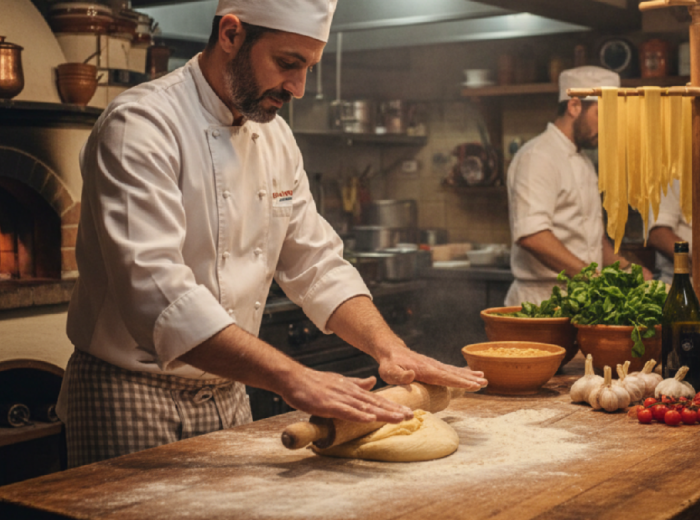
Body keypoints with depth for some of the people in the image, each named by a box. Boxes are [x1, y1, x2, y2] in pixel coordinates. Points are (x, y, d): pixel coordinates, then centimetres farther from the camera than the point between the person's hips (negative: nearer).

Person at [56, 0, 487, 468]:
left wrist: (390, 349, -9)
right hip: (134, 399, -7)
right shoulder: (140, 126, -20)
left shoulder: (275, 138, 6)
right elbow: (155, 294, -32)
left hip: (229, 395, 7)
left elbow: (317, 264, 8)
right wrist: (294, 378, -40)